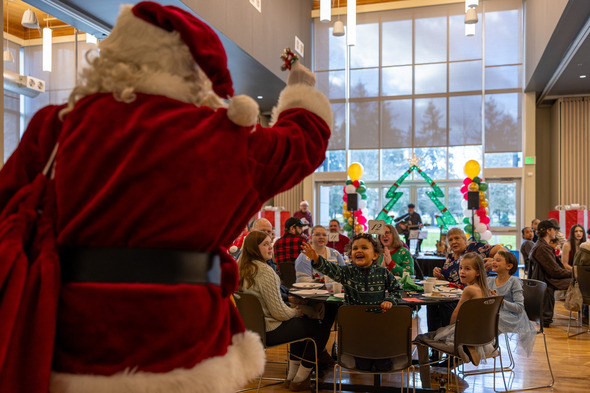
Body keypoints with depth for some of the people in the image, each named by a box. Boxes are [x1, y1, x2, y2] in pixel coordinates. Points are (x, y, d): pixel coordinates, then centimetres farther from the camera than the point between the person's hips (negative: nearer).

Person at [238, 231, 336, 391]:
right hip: (270, 332, -10)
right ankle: (299, 381, 21)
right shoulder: (265, 271, -26)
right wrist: (295, 312, -2)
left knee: (303, 323, 29)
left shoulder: (242, 268, 4)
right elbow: (278, 311, -24)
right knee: (320, 329, 7)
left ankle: (292, 376, 35)